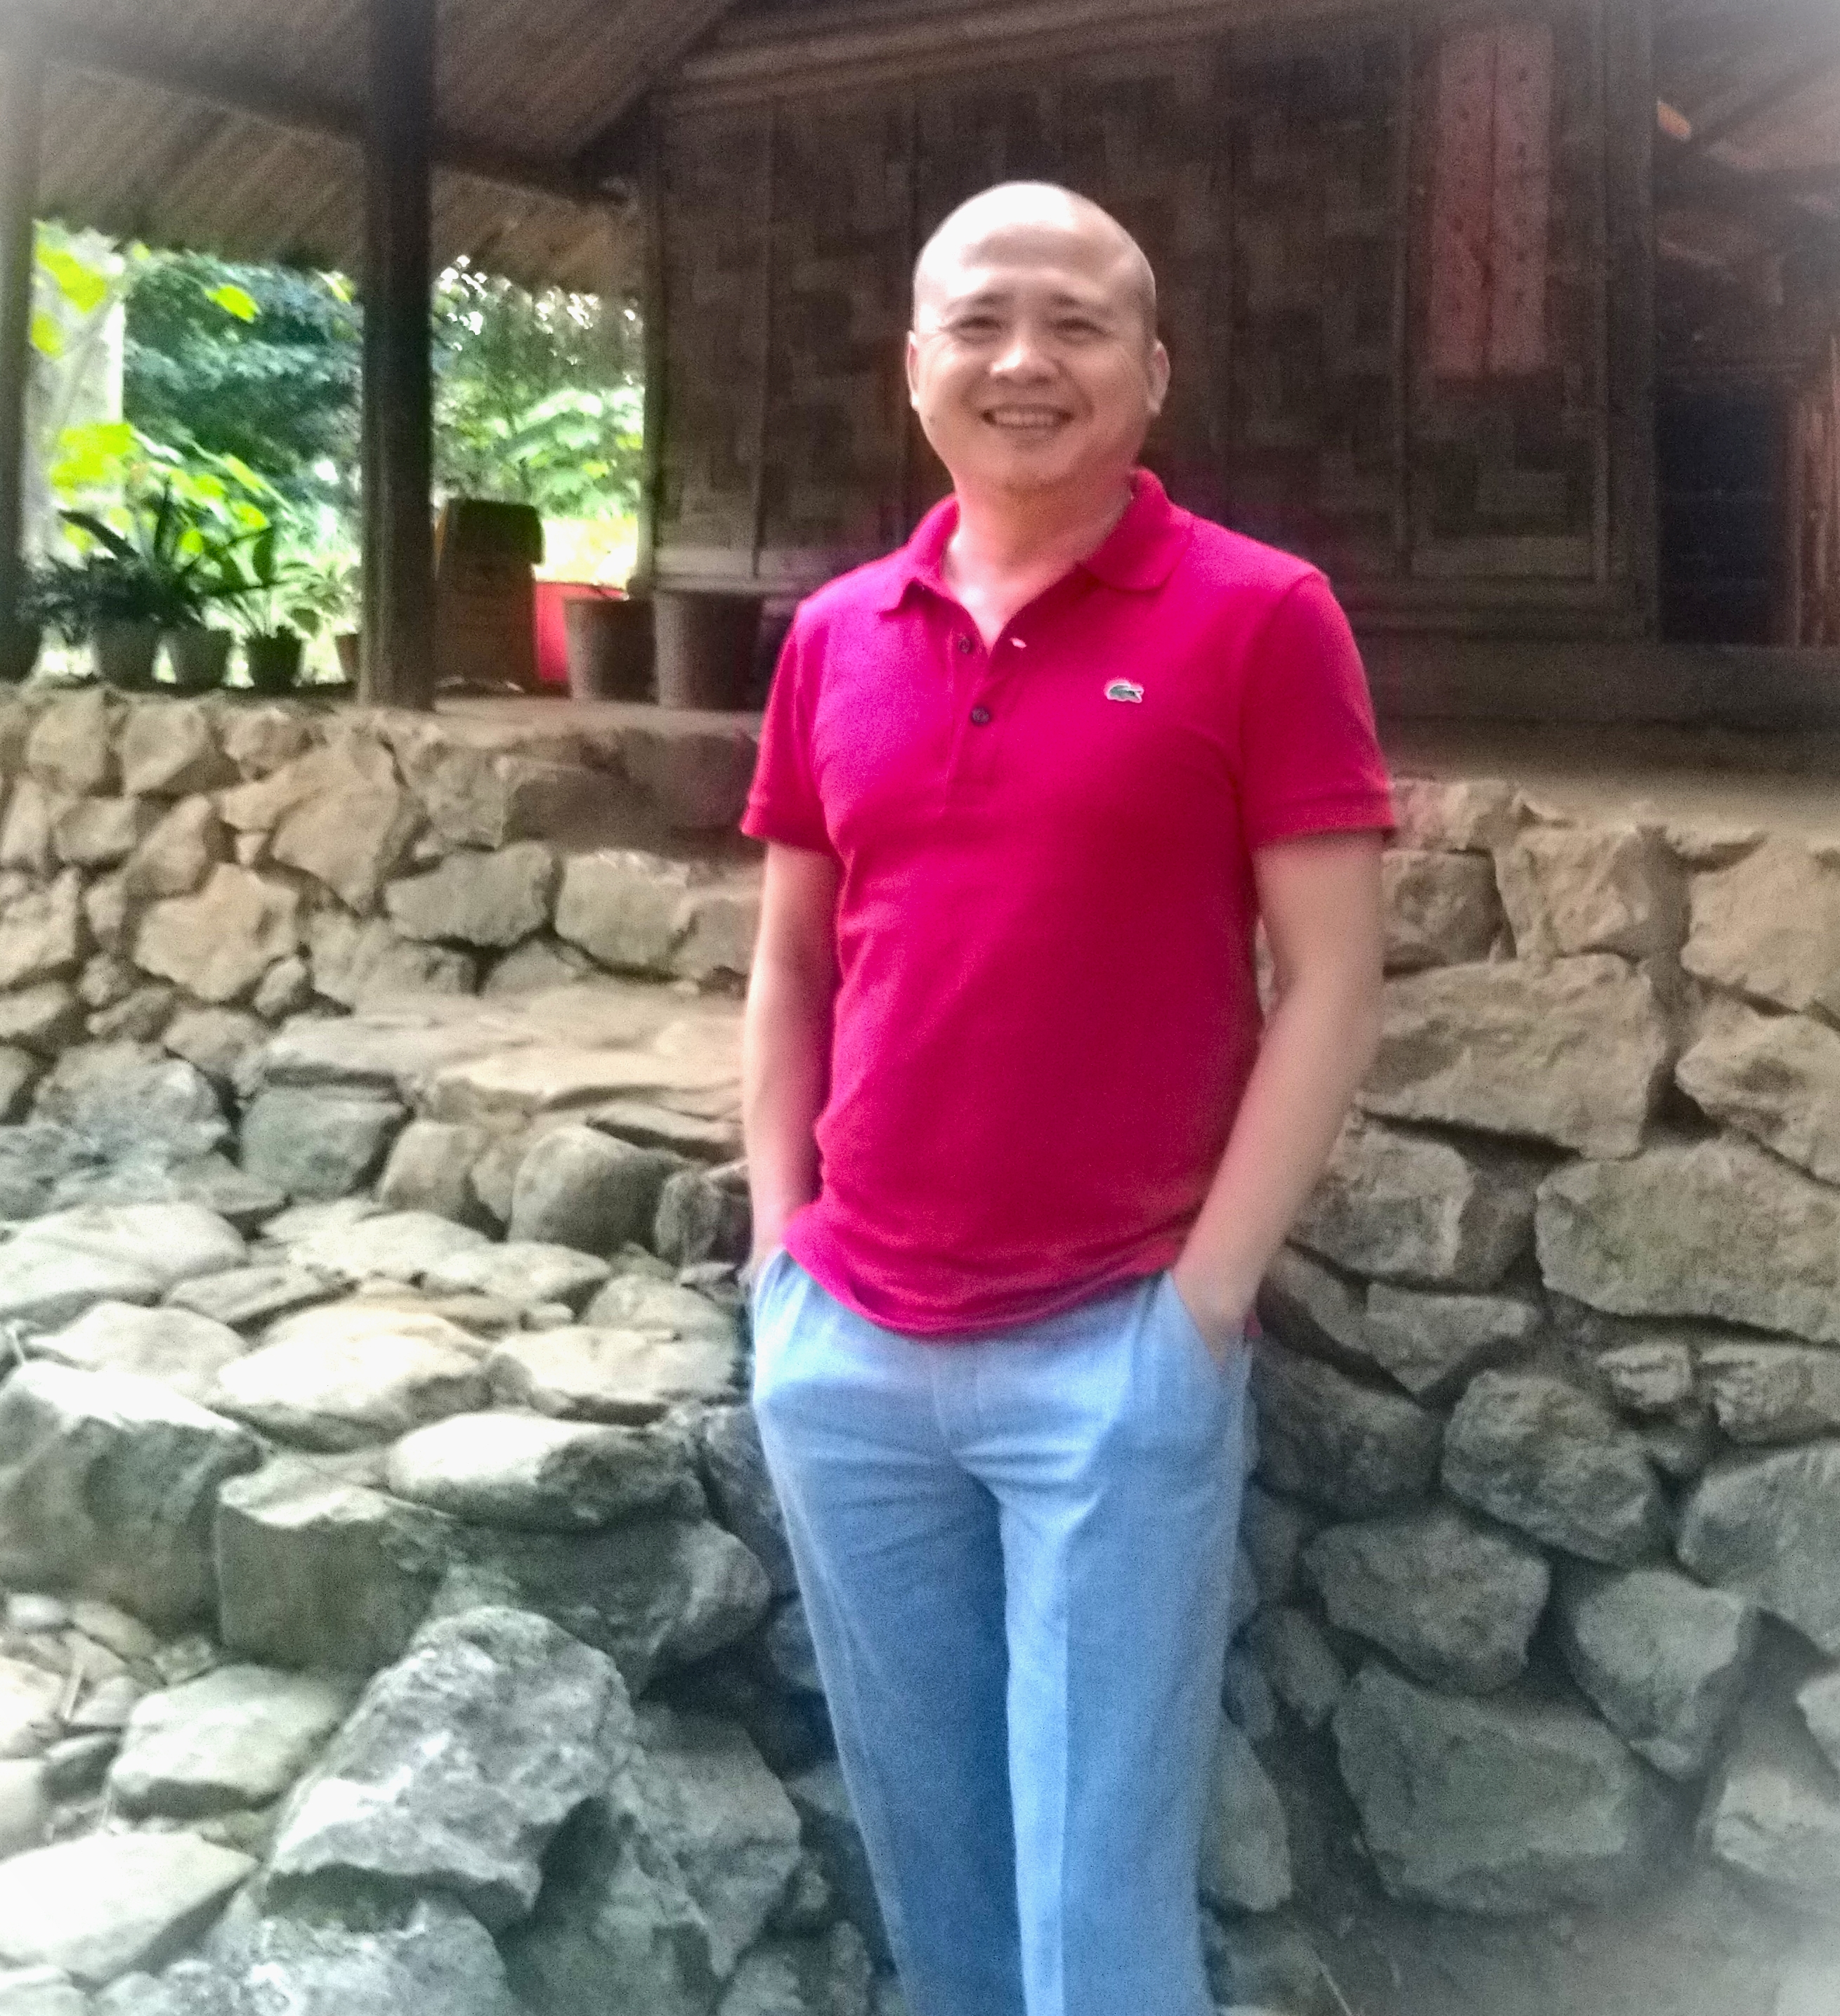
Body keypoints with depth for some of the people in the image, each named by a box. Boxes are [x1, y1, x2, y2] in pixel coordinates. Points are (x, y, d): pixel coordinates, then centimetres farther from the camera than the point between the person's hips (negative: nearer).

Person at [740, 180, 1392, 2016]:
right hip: (841, 1353, 5)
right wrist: (780, 1244, 5)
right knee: (919, 1834, 20)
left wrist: (1202, 1299, -11)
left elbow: (1330, 985, -8)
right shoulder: (832, 637, 7)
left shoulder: (1260, 617, -6)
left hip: (1119, 1352, -4)